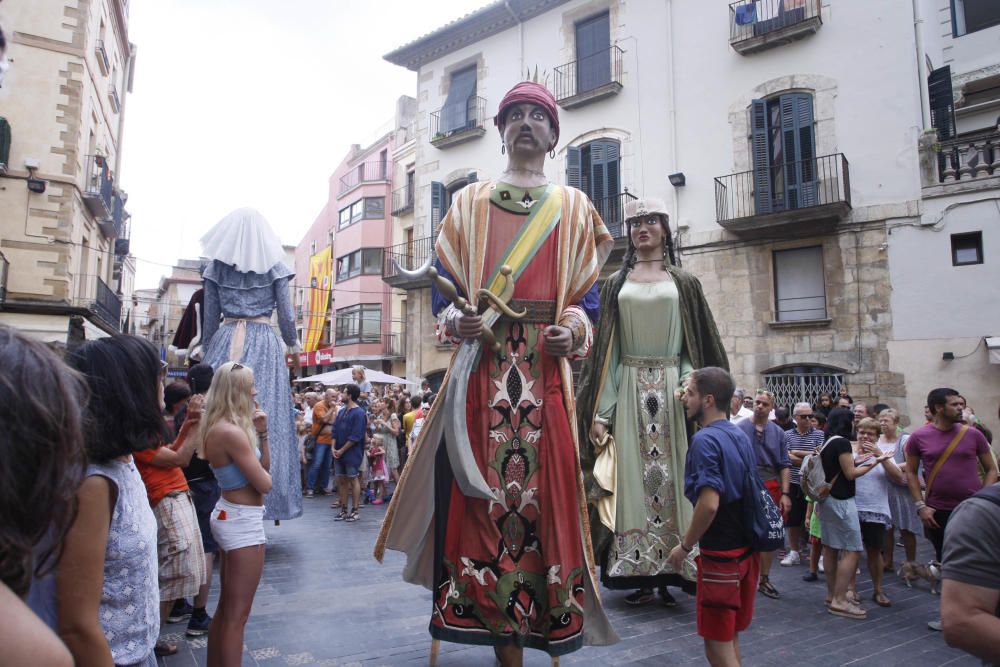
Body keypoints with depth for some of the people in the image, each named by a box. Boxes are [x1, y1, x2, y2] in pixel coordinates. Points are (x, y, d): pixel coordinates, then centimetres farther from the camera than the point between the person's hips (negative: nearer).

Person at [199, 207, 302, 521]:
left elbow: (210, 317, 9)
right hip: (264, 341, -1)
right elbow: (286, 313, 2)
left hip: (226, 341, 2)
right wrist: (292, 343, 17)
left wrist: (208, 351, 18)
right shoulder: (274, 266, 3)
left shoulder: (217, 267, 8)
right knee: (265, 414, -1)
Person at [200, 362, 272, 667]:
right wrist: (262, 474, 1)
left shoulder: (219, 427, 8)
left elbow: (264, 465, 11)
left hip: (229, 516, 10)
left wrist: (262, 432, 0)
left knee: (226, 606, 21)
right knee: (237, 613, 1)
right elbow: (264, 483, -20)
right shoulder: (232, 431, -23)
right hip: (243, 521, -10)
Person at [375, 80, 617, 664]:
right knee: (482, 493, -4)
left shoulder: (574, 207, 17)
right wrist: (453, 318, -10)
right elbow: (444, 284, 11)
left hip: (546, 370, 0)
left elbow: (588, 295, 11)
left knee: (543, 490, -2)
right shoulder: (470, 203, 17)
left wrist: (572, 330, -9)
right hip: (481, 366, 0)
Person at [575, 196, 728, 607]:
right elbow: (604, 350, 7)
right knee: (632, 477, 0)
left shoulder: (683, 284, 10)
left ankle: (669, 574, 12)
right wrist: (600, 411, 0)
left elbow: (698, 347, 6)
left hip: (670, 390, 0)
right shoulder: (616, 284, 12)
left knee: (671, 477, 0)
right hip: (628, 391, 1)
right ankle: (640, 576, 9)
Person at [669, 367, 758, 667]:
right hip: (747, 549, 9)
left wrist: (685, 546, -15)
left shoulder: (704, 440, -19)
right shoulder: (741, 435, 7)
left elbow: (709, 504, -28)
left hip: (721, 555, -9)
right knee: (731, 636, 22)